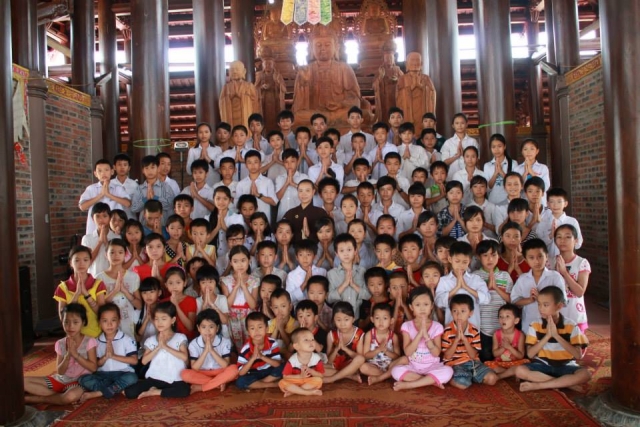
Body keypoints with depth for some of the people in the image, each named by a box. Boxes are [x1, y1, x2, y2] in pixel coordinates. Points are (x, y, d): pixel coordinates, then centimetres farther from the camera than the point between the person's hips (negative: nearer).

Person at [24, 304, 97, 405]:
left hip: (79, 381, -5)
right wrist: (68, 355, -19)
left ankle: (31, 399, -15)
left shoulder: (89, 341, -9)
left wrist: (75, 354, -19)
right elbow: (60, 372, -2)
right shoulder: (60, 343, 1)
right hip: (60, 380, 5)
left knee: (71, 396, -40)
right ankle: (59, 395, -15)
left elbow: (93, 368, -13)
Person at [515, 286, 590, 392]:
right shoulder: (535, 325, -6)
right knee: (520, 370, -28)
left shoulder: (571, 326, -6)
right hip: (542, 365, 0)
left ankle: (537, 385, -25)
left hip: (565, 366, 0)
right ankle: (563, 382, -19)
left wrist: (557, 335, -21)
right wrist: (547, 335, -19)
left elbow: (578, 355, -13)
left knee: (585, 374, -31)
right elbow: (530, 354, -10)